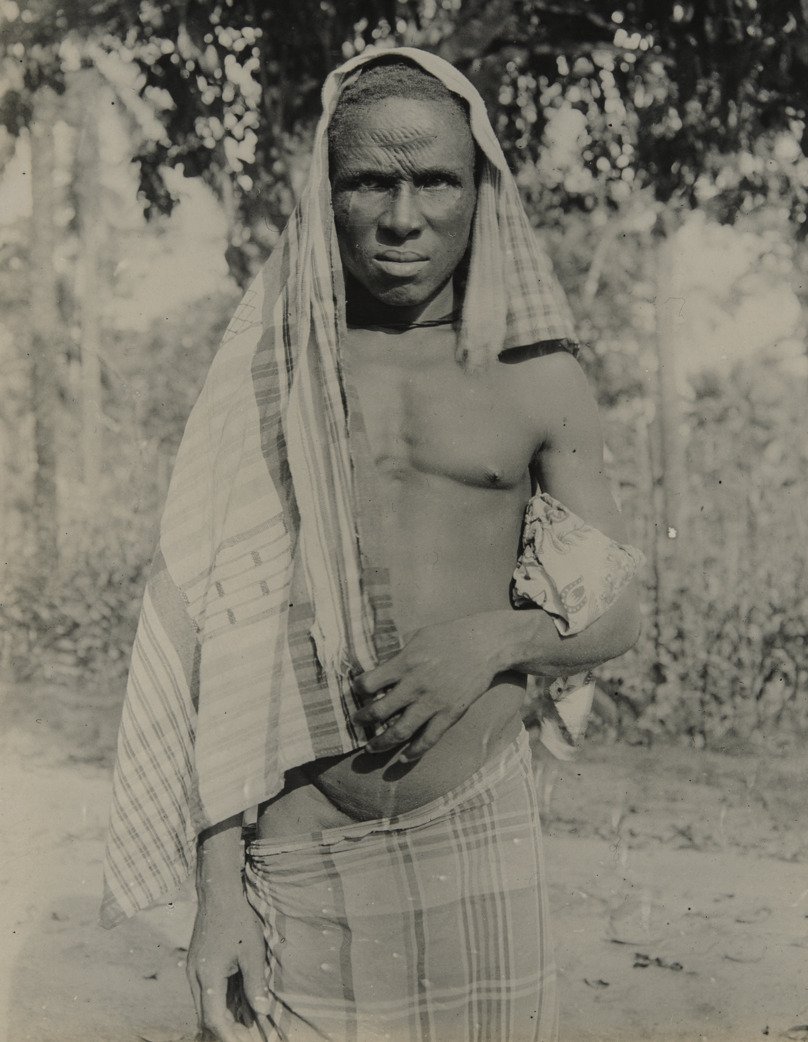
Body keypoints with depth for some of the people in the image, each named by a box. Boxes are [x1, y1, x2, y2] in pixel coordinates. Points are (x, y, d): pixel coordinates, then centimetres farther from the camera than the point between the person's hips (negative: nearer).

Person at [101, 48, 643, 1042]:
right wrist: (216, 885, -5)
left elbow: (615, 613, 8)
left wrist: (497, 638, -14)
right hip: (301, 848, 0)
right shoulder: (268, 372, 1)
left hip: (476, 835, 1)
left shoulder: (537, 381, 2)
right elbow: (219, 640, -1)